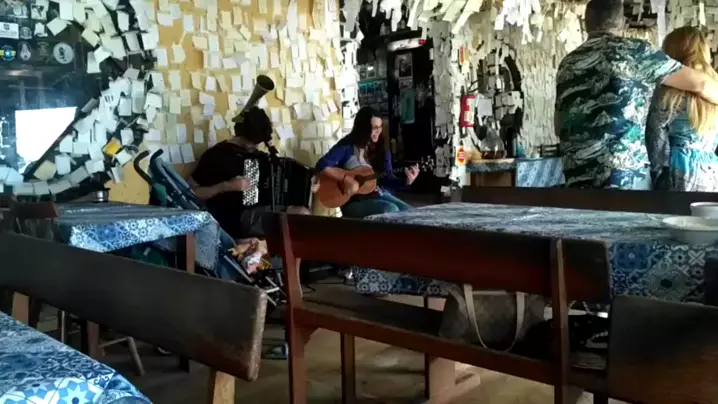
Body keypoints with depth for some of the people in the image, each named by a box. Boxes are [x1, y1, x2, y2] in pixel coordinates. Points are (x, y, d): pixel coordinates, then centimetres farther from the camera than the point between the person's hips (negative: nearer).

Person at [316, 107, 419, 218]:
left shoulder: (381, 148, 8)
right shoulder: (347, 147, -8)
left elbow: (388, 179, 3)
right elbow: (322, 165, -17)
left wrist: (407, 181, -15)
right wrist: (347, 179, -25)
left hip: (379, 193, 6)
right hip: (354, 201, -6)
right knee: (391, 210, -29)